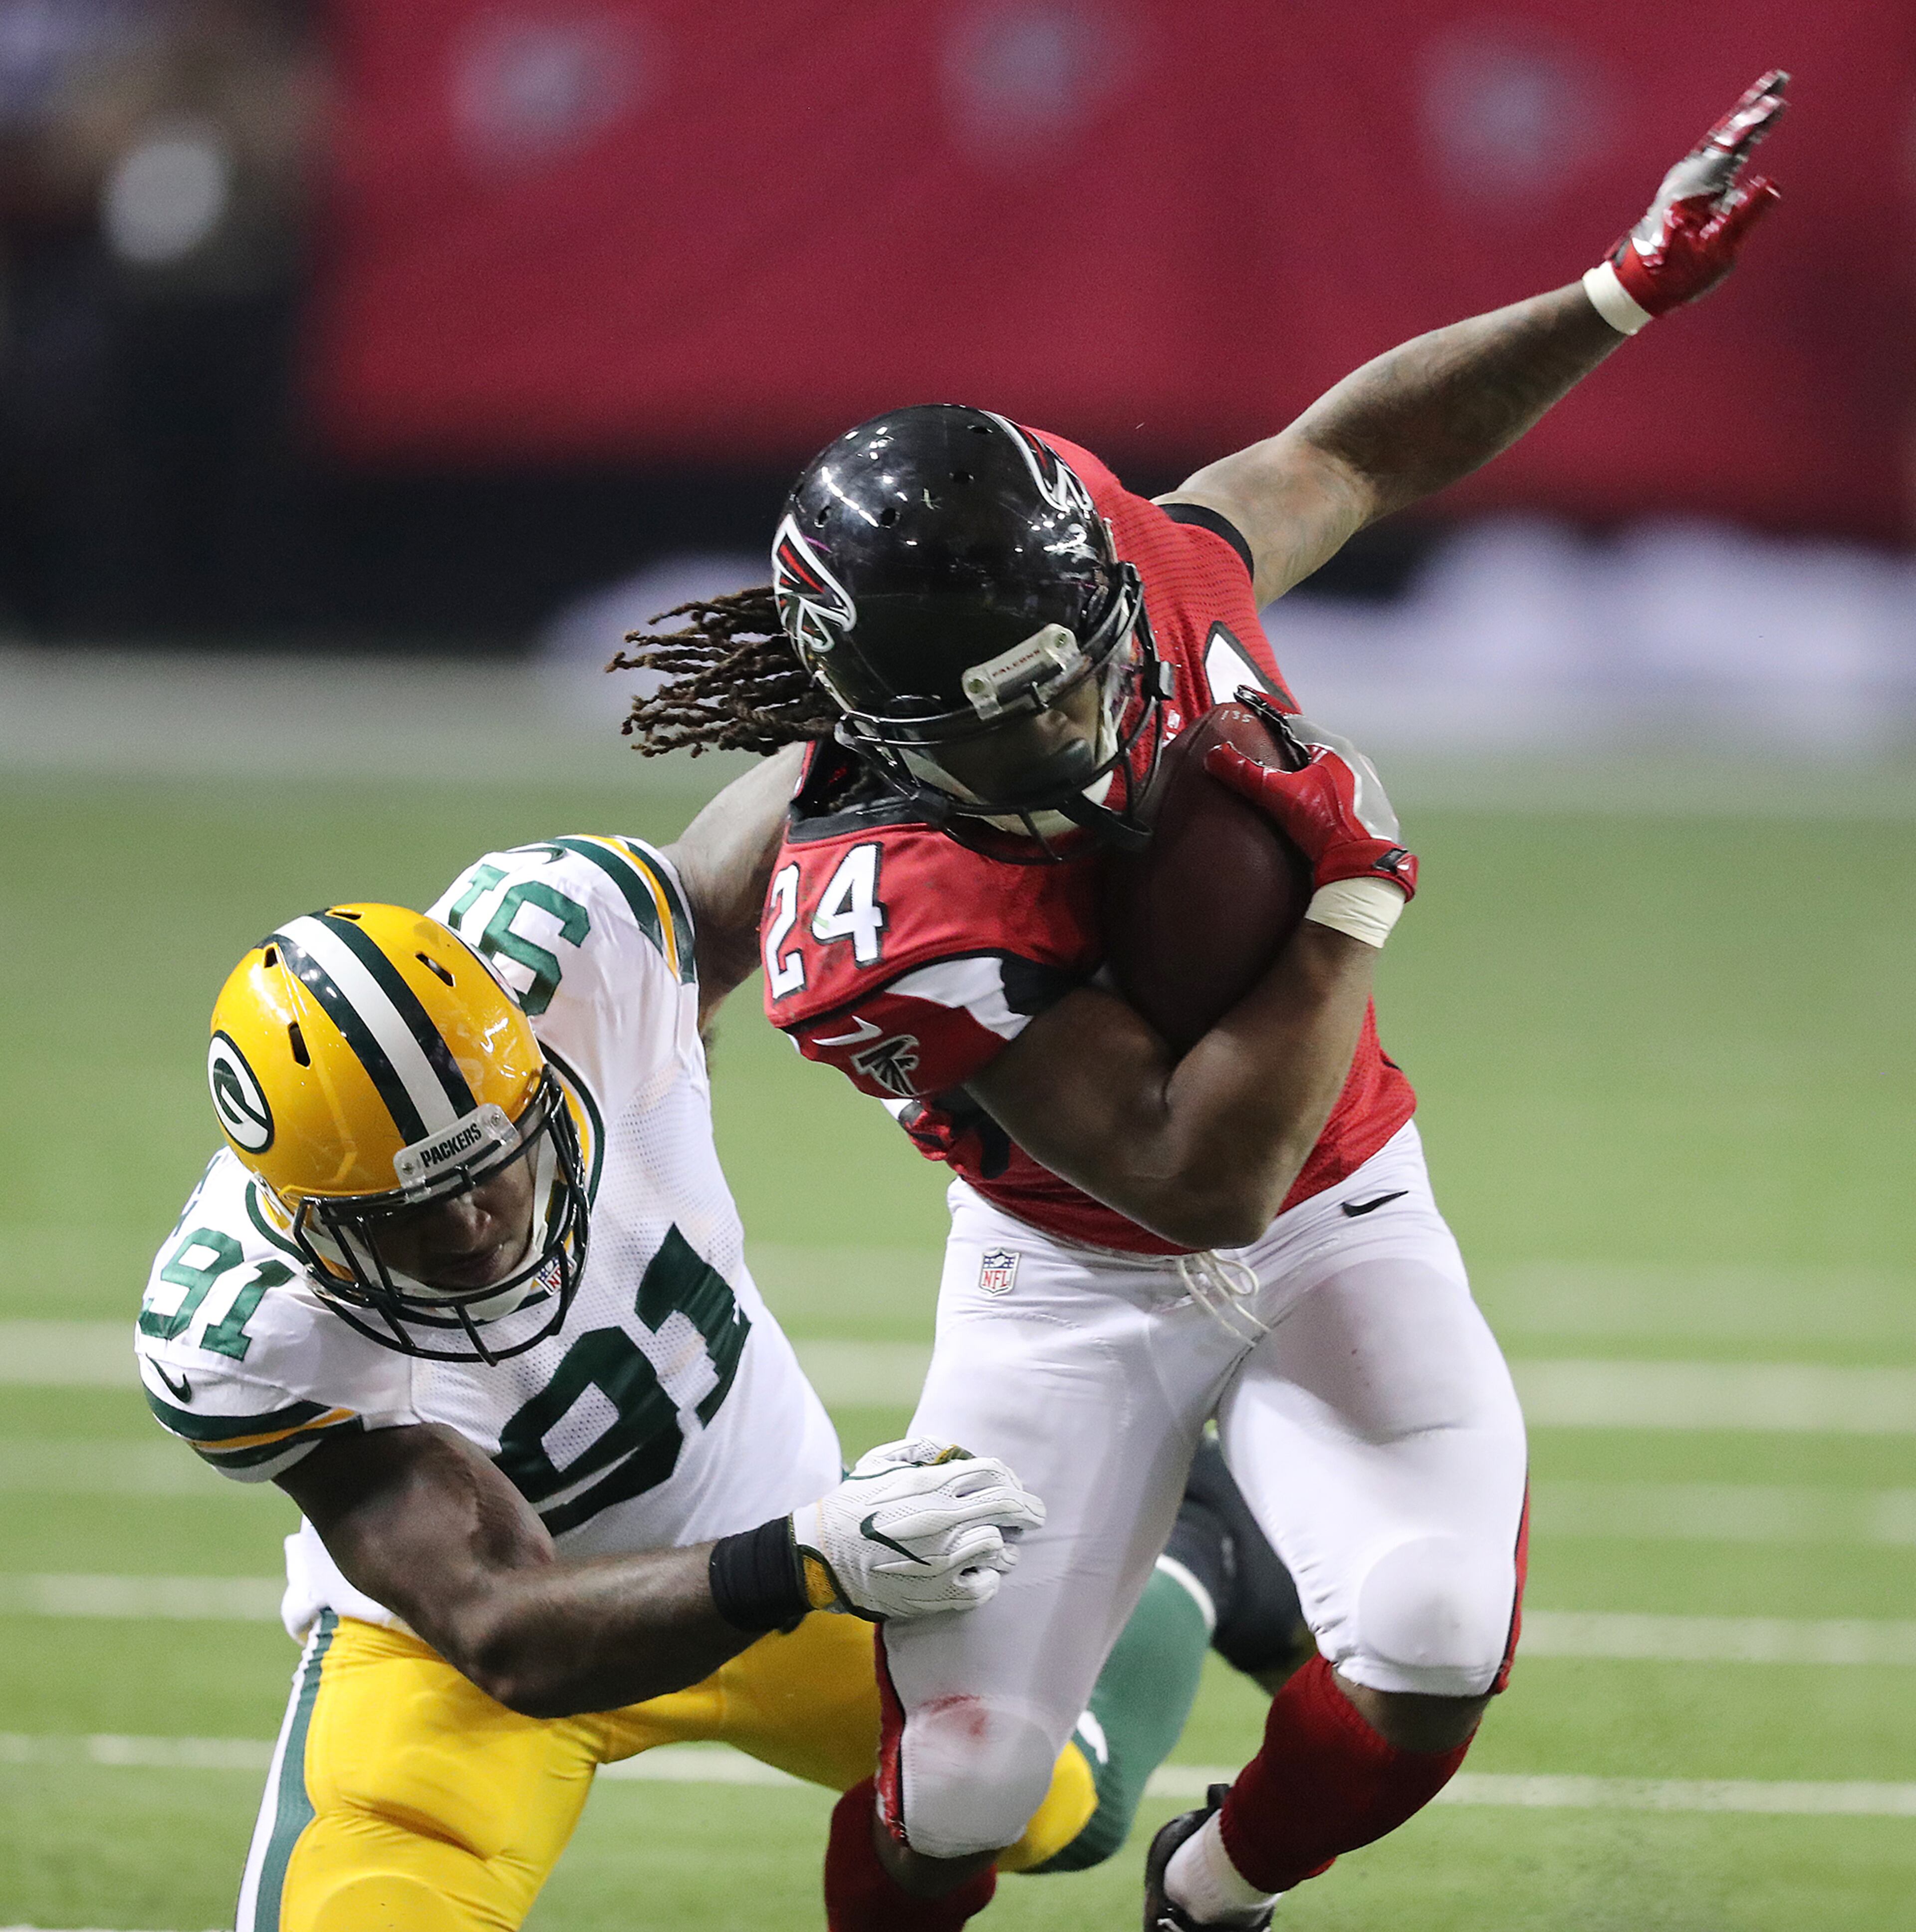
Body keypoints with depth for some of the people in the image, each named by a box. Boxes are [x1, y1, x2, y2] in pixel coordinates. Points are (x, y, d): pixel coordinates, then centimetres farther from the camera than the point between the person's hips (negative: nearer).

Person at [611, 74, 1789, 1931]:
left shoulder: (1151, 573, -18)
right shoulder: (892, 917, -33)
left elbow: (1350, 449, 6)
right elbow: (1197, 1179, -33)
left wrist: (1623, 292, 5)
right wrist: (1349, 900, -33)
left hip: (1338, 1226, 4)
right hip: (1082, 1285, -4)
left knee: (1430, 1655, -18)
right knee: (960, 1781, -9)